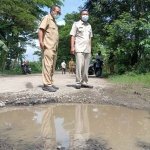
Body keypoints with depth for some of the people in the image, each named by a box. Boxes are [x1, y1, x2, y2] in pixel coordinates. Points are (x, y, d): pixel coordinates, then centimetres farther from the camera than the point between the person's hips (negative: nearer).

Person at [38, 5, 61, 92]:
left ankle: (50, 83, 13)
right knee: (47, 65, -13)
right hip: (48, 47, -9)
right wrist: (41, 41, -23)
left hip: (54, 48, 9)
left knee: (52, 67, 8)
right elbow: (41, 30, -11)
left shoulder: (54, 22, 27)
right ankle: (47, 84, -13)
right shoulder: (47, 18, 0)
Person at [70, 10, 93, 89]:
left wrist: (90, 48, 15)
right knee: (79, 65, -11)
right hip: (79, 49, -5)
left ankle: (84, 82, 10)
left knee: (86, 66, 4)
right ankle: (78, 82, -6)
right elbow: (72, 36, -2)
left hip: (87, 49, 5)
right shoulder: (76, 24, 5)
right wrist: (72, 47, -12)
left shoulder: (89, 26, 21)